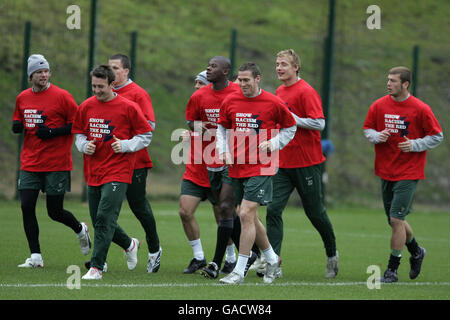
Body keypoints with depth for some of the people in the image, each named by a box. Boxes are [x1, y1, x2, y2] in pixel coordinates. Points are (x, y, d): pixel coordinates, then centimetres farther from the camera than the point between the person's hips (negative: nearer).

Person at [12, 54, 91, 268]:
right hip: (29, 164, 4)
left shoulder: (62, 96, -7)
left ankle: (80, 229, 33)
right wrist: (17, 126, -1)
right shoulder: (22, 98, 8)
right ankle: (35, 256, 2)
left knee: (55, 212, 0)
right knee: (26, 207, -6)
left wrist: (53, 132, -17)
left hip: (56, 165, -4)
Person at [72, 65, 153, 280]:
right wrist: (84, 145, -2)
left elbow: (146, 135, 2)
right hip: (93, 172, 6)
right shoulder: (86, 107, 7)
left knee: (104, 219, -16)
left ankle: (96, 267, -14)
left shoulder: (128, 107, -6)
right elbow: (78, 133, 19)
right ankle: (129, 244, 37)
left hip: (117, 172, -6)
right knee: (99, 221, 10)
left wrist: (125, 145, -13)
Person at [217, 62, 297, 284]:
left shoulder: (273, 103, -6)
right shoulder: (230, 101, 4)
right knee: (250, 218, 13)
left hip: (260, 168, -5)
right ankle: (272, 259, 34)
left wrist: (273, 144, -6)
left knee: (246, 215, -14)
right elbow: (222, 127, 19)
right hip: (237, 167, 5)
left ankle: (239, 271, -10)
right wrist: (223, 151, 5)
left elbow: (290, 127, 8)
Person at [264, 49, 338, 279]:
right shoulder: (279, 92, 12)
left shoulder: (306, 92, -12)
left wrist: (292, 119, -21)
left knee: (316, 213, 5)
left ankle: (332, 254, 28)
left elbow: (319, 123, -19)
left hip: (306, 163, -6)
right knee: (273, 210, -8)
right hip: (283, 163, 7)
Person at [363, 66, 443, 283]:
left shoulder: (420, 109, -9)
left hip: (409, 173, -5)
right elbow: (367, 129, 13)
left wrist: (414, 145, -15)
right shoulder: (378, 106, 2)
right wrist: (377, 136, -9)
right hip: (386, 171, 5)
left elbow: (437, 136, -2)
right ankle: (416, 252, 40)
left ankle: (392, 269, -4)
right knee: (394, 220, 13)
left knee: (396, 219, -13)